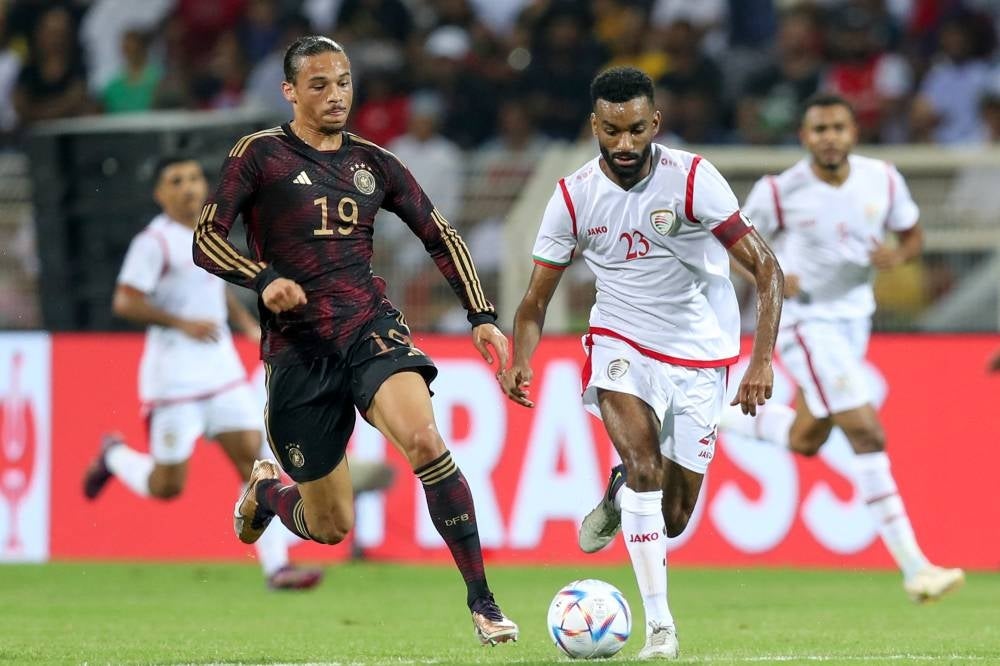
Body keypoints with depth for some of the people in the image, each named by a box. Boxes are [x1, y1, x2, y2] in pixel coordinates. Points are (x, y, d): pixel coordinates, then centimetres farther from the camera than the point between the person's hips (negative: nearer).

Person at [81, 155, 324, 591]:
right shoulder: (154, 242, -11)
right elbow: (125, 302, -18)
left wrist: (248, 323, 17)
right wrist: (182, 323, -24)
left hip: (221, 370, 7)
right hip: (174, 374, -6)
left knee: (254, 460, -4)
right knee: (167, 486, -1)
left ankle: (277, 567, -5)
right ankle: (114, 456, 31)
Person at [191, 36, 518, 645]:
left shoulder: (373, 163, 11)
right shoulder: (261, 154, 1)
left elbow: (441, 236, 18)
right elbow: (206, 240, -4)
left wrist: (482, 315, 8)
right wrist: (264, 279, -22)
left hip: (373, 327, 2)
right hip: (298, 349, -2)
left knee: (425, 440, -29)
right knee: (331, 528, 3)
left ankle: (482, 600, -25)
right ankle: (266, 490, 40)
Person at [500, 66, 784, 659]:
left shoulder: (692, 178, -18)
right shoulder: (574, 197, -9)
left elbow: (766, 268, -18)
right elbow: (537, 299, 0)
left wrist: (762, 360, -30)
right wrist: (519, 361, -21)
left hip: (700, 355, 0)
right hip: (621, 343, 1)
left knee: (672, 519, 1)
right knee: (644, 463, -27)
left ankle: (620, 496, 38)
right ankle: (660, 623, -19)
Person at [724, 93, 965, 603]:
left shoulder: (883, 180, -5)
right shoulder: (779, 192, -14)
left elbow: (913, 235, 9)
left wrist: (898, 255, -15)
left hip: (855, 318, 6)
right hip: (804, 321, -6)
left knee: (805, 441, 18)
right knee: (868, 437, -15)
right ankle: (913, 568, -15)